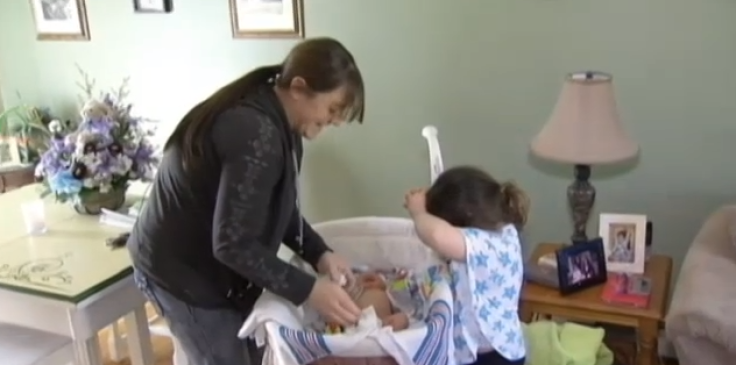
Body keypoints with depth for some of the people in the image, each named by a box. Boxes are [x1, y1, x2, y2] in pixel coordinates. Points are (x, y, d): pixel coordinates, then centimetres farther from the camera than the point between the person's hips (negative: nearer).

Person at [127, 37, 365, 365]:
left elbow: (277, 209, 8)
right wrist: (308, 291, -28)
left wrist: (319, 254, -5)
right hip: (182, 269, -9)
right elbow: (232, 243, -31)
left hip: (206, 261, 9)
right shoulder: (257, 134, -31)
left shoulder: (274, 120, 0)